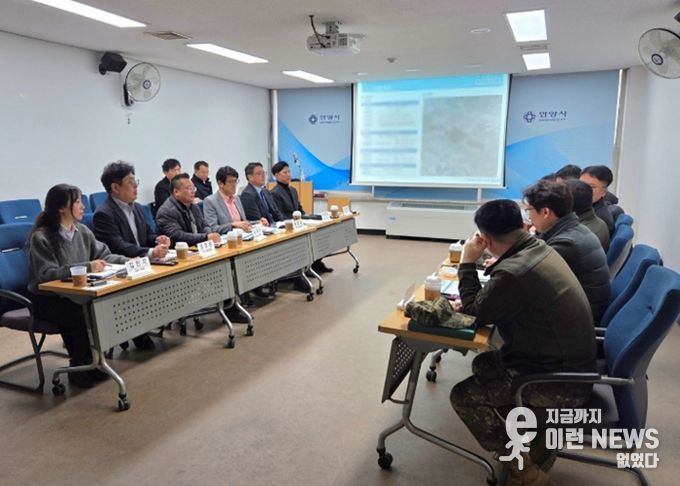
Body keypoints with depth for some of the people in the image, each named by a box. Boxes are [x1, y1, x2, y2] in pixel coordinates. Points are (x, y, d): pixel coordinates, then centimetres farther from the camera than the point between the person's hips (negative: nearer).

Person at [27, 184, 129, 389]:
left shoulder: (82, 231, 4)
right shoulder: (41, 237, -15)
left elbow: (104, 255, 6)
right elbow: (47, 274, -23)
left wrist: (129, 261, -11)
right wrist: (86, 267, -31)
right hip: (47, 300, -5)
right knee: (79, 315, -30)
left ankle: (89, 361, -1)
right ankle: (78, 367, -4)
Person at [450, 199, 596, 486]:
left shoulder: (513, 272, -30)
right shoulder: (539, 249, 0)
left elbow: (475, 313, -12)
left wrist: (467, 264, -6)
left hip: (561, 383, -9)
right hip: (569, 363, 9)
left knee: (463, 396, -3)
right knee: (483, 365, 21)